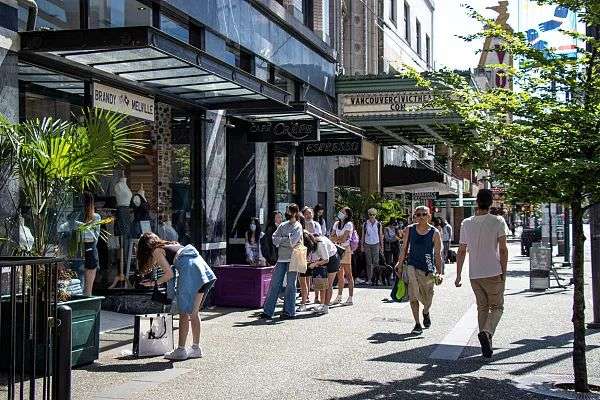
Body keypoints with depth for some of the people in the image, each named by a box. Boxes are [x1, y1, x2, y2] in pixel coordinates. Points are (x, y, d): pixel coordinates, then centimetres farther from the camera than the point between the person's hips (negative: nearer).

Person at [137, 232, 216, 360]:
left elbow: (169, 273, -2)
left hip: (189, 270, -8)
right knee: (194, 313, 13)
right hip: (201, 267, 8)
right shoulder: (170, 245, 31)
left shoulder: (156, 251, 8)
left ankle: (181, 350, 0)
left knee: (184, 313, -3)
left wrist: (154, 283, 11)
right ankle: (196, 348, 16)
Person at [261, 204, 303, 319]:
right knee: (274, 283, 2)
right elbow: (274, 239, 5)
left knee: (290, 285, -1)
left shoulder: (298, 227, -1)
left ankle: (289, 311, 6)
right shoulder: (282, 225, 15)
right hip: (281, 258, 5)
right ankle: (268, 311, 4)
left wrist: (281, 240, -3)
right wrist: (287, 239, -7)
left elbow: (292, 241, -14)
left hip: (292, 259, -5)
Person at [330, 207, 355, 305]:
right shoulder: (337, 224, 14)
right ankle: (339, 297, 17)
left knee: (348, 274, -4)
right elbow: (332, 237, 10)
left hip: (346, 250, -6)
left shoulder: (349, 224, -6)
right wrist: (340, 238, -7)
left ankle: (350, 298, -4)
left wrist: (336, 239, 0)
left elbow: (343, 239, -13)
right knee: (339, 275, 10)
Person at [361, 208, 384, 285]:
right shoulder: (365, 224, 4)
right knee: (369, 263, 2)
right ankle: (369, 278, 4)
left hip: (376, 244, -1)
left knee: (375, 262, -6)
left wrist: (381, 246, 4)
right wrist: (362, 245, 3)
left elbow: (381, 235, 8)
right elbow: (363, 235, 8)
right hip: (367, 244, 1)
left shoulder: (378, 224, 4)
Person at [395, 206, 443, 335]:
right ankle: (417, 324, 1)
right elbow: (404, 249, 9)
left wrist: (439, 273, -3)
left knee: (427, 297, 10)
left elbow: (437, 255, 0)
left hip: (427, 268, -1)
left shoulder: (434, 233, -4)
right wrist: (400, 265, 6)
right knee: (413, 296, -9)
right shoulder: (409, 230, 2)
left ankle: (426, 312, 44)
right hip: (412, 265, 1)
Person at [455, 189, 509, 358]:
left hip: (474, 274, 3)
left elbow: (461, 251, 7)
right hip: (494, 273, -3)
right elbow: (503, 250, -9)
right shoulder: (498, 222, -7)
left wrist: (458, 275, 13)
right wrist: (504, 273, -1)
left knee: (482, 307, 15)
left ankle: (486, 345, 14)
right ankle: (486, 332, -17)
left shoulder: (466, 223, 3)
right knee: (497, 307, 8)